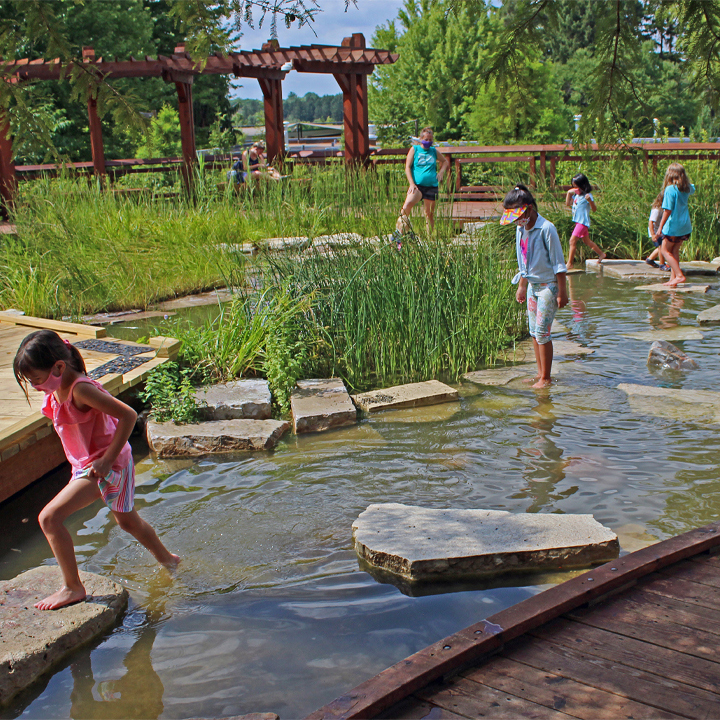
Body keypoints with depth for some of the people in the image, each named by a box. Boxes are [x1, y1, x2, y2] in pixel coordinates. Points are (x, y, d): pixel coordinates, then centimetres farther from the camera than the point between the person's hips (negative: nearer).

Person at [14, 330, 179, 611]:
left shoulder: (80, 389, -27)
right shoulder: (58, 390, 1)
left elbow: (128, 415, -30)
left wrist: (107, 459, -27)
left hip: (104, 466, -10)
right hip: (89, 464, 10)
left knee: (49, 518, -16)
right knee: (127, 520, 28)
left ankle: (73, 588, -5)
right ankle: (166, 558, 50)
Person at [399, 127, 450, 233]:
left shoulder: (434, 151, 14)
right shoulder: (414, 149, 6)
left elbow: (445, 161, 30)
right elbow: (407, 167, 2)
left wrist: (441, 172, 10)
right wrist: (412, 184, -9)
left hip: (432, 186, 3)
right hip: (417, 185, -3)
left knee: (430, 213, 5)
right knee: (408, 203, -32)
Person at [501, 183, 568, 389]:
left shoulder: (546, 229, -17)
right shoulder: (520, 229, 6)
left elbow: (558, 263, -14)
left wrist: (561, 292, -14)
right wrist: (522, 286, 22)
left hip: (548, 286, -8)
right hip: (532, 285, 8)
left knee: (542, 331, -7)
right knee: (534, 331, 10)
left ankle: (545, 379, 1)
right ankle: (540, 373, 20)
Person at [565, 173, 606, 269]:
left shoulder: (587, 195, -14)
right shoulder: (576, 194, 9)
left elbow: (594, 209, -19)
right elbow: (568, 203, 17)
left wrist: (590, 200, -37)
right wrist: (569, 193, 4)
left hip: (583, 222, -9)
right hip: (578, 221, 9)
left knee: (573, 241, -14)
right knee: (587, 241, 21)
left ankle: (569, 264, -12)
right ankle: (601, 254, 38)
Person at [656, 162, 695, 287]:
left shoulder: (670, 189, -17)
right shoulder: (687, 188, 4)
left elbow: (667, 210, -20)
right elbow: (693, 188, 33)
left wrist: (660, 227, -16)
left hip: (673, 226, -7)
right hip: (686, 226, 7)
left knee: (666, 250, 5)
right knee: (675, 250, 15)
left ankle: (679, 275, -6)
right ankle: (673, 278, 14)